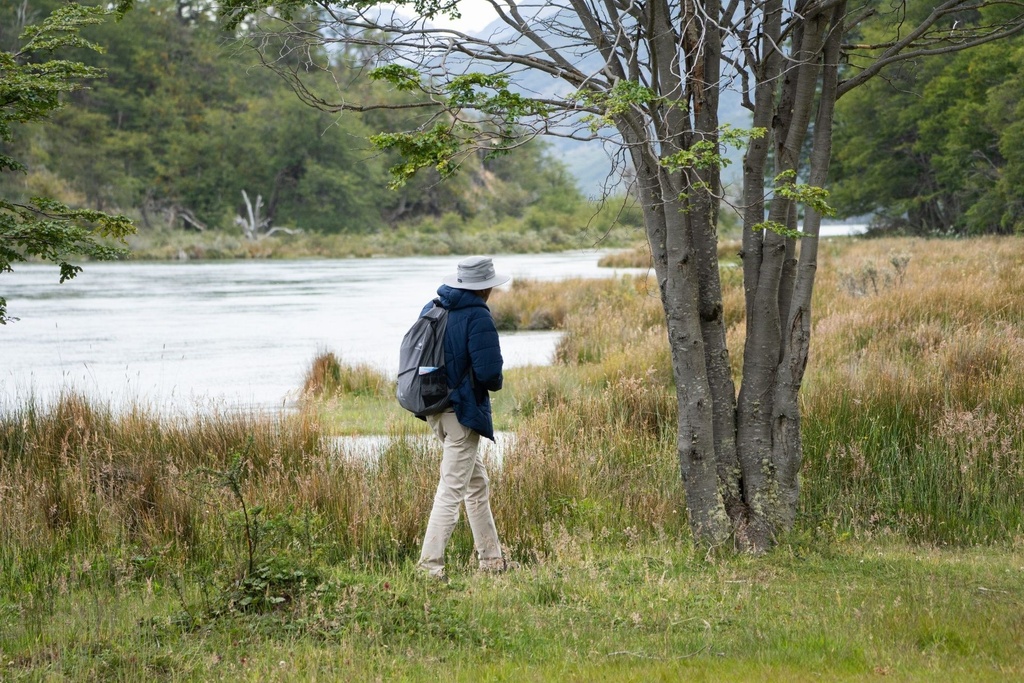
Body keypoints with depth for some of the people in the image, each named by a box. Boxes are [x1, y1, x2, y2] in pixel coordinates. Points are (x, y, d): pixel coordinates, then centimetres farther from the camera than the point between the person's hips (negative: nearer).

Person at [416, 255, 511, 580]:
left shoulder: (431, 308, 6)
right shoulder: (478, 317, -17)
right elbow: (489, 372, -22)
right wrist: (495, 382, 0)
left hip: (434, 407, 8)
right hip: (463, 410, -8)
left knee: (477, 484, 19)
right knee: (452, 489, -5)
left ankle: (491, 559, 26)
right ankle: (429, 563, -8)